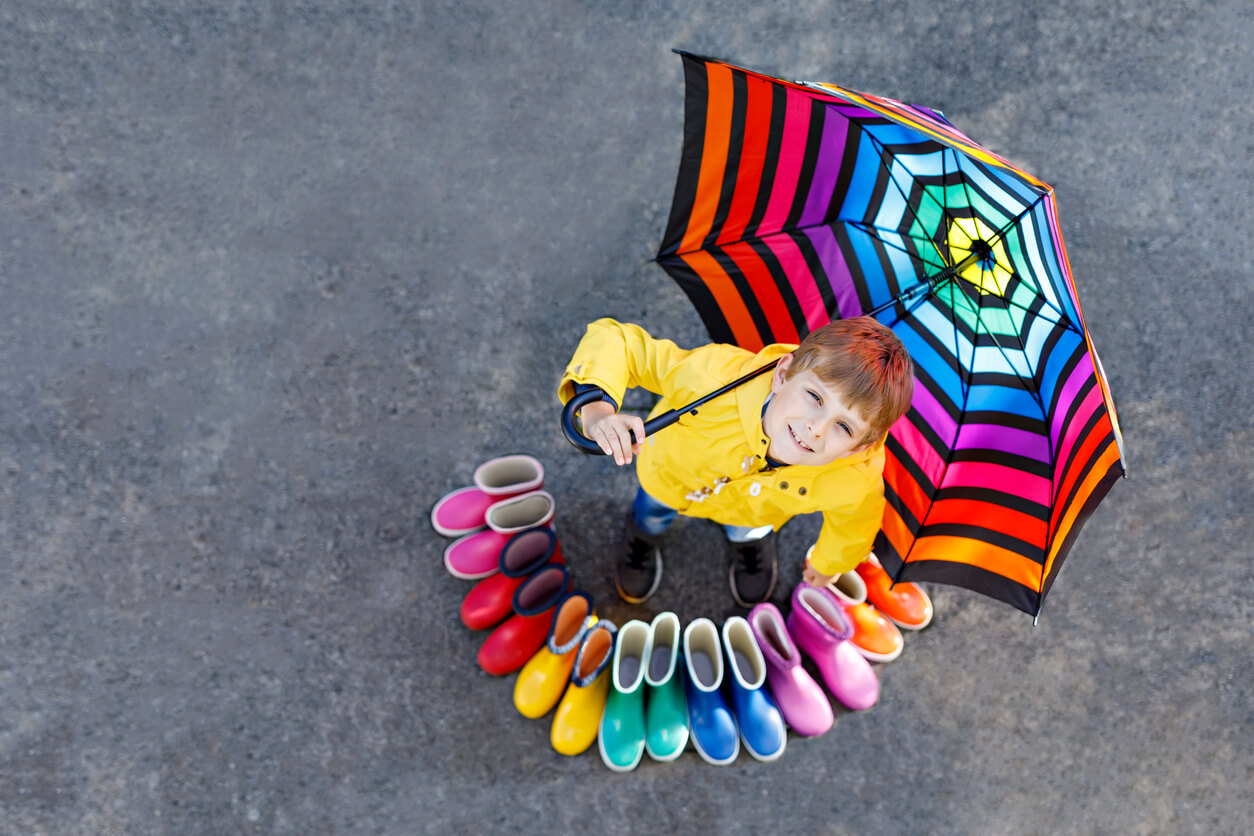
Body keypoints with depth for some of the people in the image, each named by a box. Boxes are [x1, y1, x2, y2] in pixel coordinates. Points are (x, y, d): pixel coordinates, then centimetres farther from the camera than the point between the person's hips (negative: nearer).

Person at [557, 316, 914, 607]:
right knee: (654, 512, 32)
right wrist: (598, 408, -64)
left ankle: (751, 540, 69)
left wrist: (827, 564, 7)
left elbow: (854, 519, -15)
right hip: (670, 475, 0)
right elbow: (617, 341, -43)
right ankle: (645, 532, 69)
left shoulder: (856, 480, -42)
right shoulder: (717, 379, -52)